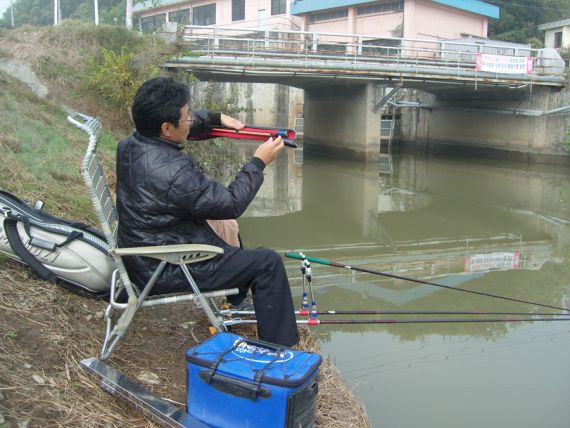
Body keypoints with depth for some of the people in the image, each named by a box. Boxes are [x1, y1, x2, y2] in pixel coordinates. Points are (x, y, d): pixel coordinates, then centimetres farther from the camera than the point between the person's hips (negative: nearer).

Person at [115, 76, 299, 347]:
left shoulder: (130, 145, -4)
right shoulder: (173, 172, -32)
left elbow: (184, 124, 17)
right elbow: (231, 204, -20)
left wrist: (216, 118, 9)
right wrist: (258, 163, -10)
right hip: (166, 271, -10)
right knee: (268, 262, -5)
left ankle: (237, 302, 49)